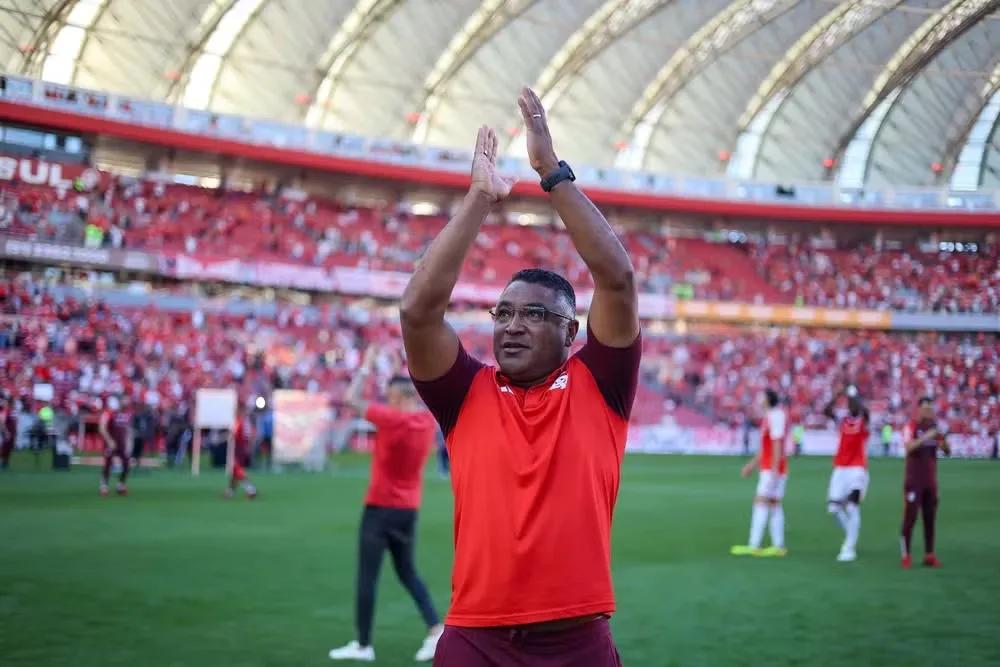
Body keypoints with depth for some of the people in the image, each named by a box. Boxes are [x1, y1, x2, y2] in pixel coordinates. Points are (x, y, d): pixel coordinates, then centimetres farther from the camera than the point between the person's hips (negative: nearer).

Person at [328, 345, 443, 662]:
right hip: (409, 509, 7)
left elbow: (351, 399, -13)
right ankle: (436, 628, 3)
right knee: (408, 572, 17)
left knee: (367, 577, 2)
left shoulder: (392, 419, -19)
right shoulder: (428, 421, 1)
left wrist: (366, 367, -2)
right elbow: (414, 398, 25)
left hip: (380, 508, -7)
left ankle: (363, 645, 6)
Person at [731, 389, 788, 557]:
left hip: (773, 468, -10)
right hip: (768, 468, 10)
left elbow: (777, 444, -21)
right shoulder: (771, 415, 16)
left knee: (761, 502, -11)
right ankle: (778, 546, 8)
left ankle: (753, 546, -14)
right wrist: (752, 464, 26)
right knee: (775, 505, 8)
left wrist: (774, 470, -25)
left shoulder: (776, 416, -15)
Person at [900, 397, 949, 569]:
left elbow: (947, 452, 7)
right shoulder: (911, 428, -7)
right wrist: (925, 437, -34)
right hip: (914, 481, -6)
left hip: (931, 481, 6)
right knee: (910, 517, -6)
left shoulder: (935, 428, 9)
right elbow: (908, 447, -25)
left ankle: (929, 555, 11)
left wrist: (942, 440, -13)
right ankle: (906, 556, -3)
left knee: (930, 519, 6)